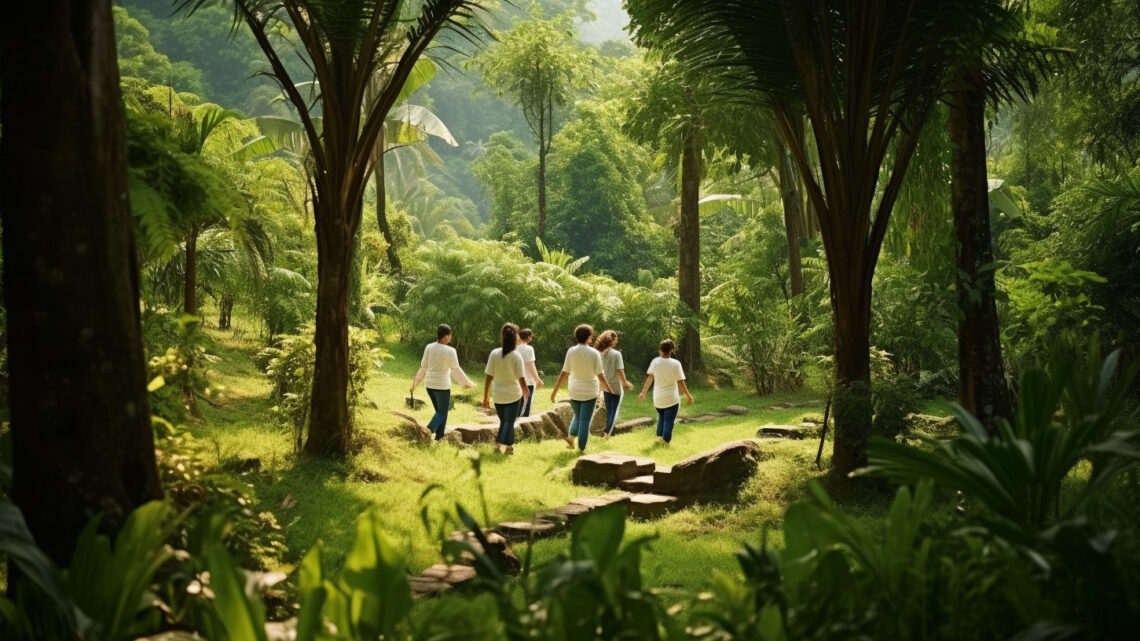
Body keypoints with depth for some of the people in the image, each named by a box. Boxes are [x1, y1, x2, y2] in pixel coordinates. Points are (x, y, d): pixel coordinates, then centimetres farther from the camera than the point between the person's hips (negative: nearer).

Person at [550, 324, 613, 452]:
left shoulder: (571, 351, -9)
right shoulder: (594, 353, -13)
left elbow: (564, 373, -10)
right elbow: (600, 375, -9)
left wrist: (555, 391, -5)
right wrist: (610, 390, 4)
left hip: (574, 391, 2)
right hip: (590, 392, -2)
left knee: (577, 416, 23)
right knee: (585, 420, 7)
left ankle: (571, 438, 3)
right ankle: (581, 447, 6)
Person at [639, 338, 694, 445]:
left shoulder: (655, 362, -7)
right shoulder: (675, 363, -16)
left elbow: (649, 378, 0)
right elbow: (680, 382, -14)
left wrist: (643, 392, 11)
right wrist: (688, 396, -3)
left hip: (658, 399, 4)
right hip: (671, 399, -4)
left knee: (661, 418, 24)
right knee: (669, 421, 5)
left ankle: (659, 437, 20)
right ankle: (665, 441, 2)